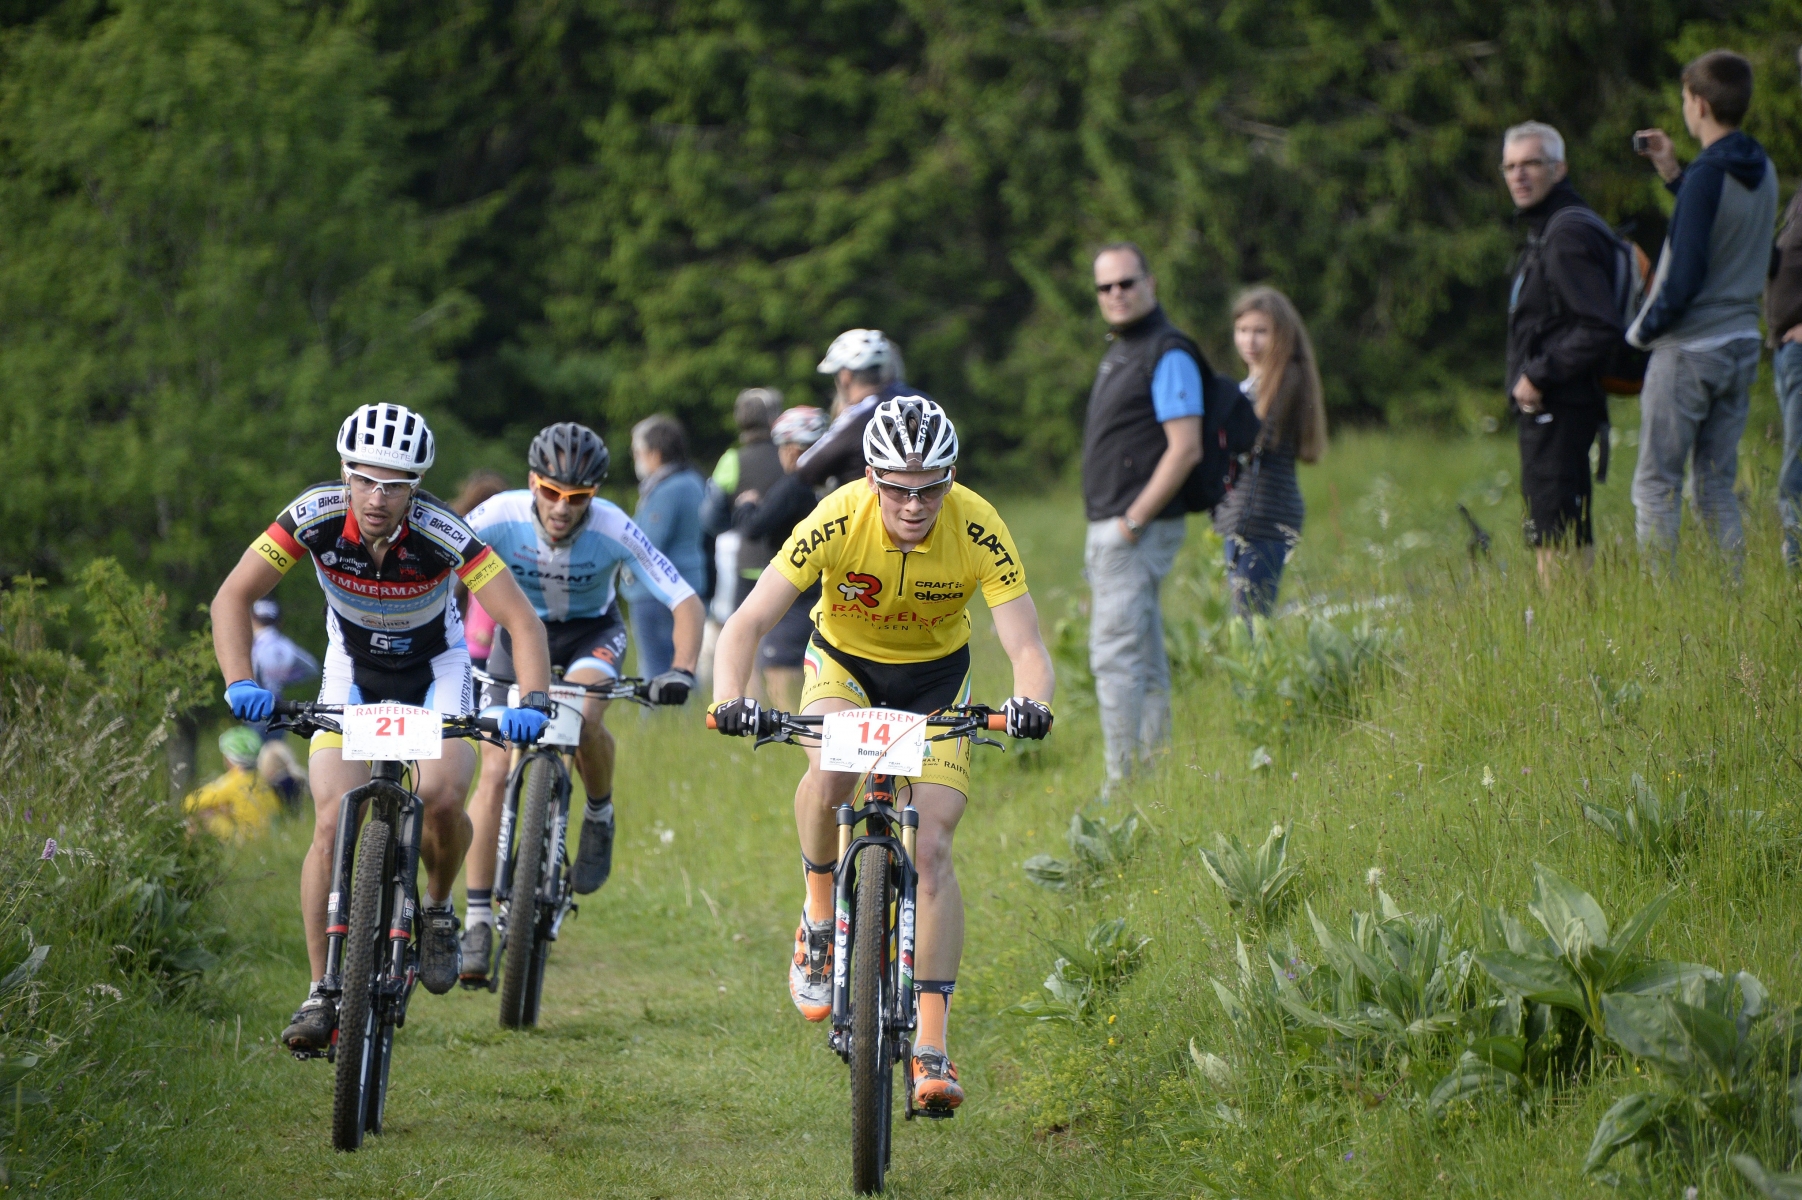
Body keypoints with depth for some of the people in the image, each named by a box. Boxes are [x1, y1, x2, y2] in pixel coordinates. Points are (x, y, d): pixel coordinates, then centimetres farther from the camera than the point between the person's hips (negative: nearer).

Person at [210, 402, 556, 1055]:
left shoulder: (441, 532, -31)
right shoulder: (316, 515, -27)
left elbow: (522, 619, -31)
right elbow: (233, 598, -23)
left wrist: (532, 702, -46)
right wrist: (241, 684, -37)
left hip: (435, 669, -1)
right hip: (353, 669, 1)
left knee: (441, 799, -25)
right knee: (334, 824, -16)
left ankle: (437, 908, 7)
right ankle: (323, 993, -9)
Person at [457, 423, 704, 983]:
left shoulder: (614, 530, -29)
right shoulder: (500, 516, -28)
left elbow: (686, 603, -25)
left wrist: (682, 672, -41)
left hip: (592, 634, -1)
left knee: (582, 719, -34)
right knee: (494, 773, -10)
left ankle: (600, 816, -2)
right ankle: (477, 923, -4)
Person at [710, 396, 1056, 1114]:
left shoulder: (979, 531, -28)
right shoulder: (837, 522, -30)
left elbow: (1027, 649, -31)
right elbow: (747, 625, -31)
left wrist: (1031, 703, -54)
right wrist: (729, 701, -49)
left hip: (935, 676, 0)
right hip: (845, 660, 0)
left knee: (931, 846, -13)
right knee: (829, 769, -34)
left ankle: (930, 1048, -10)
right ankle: (820, 914, -6)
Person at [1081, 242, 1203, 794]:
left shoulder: (1168, 354, -12)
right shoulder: (1118, 352, 18)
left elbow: (1185, 448, -19)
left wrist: (1132, 522, -19)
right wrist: (1104, 533, 17)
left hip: (1138, 530, -10)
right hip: (1110, 528, 10)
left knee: (1115, 655, -13)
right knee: (1144, 660, 11)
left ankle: (1125, 784, -12)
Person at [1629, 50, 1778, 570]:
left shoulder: (1708, 175, -18)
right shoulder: (1762, 171, 6)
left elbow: (1686, 276, -20)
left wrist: (1645, 328, -5)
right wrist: (1672, 174, 18)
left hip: (1688, 350, -8)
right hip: (1742, 345, 8)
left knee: (1655, 487, -1)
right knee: (1718, 486, 12)